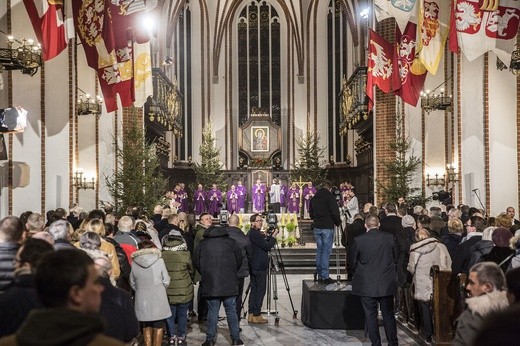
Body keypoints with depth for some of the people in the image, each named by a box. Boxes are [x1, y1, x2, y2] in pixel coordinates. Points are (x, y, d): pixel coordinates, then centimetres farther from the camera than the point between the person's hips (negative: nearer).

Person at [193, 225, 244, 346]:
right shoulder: (231, 242, 3)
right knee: (231, 311, 8)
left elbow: (196, 263, 9)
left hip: (210, 285, 1)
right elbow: (239, 260, 9)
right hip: (229, 285, -1)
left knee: (212, 312, 7)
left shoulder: (202, 244, 5)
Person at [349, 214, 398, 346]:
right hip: (387, 284, 2)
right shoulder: (389, 237, -6)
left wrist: (357, 274, 17)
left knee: (370, 315, 8)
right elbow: (395, 258, 5)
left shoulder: (358, 240, -11)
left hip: (367, 285, -2)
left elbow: (352, 261, -1)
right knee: (389, 314, 14)